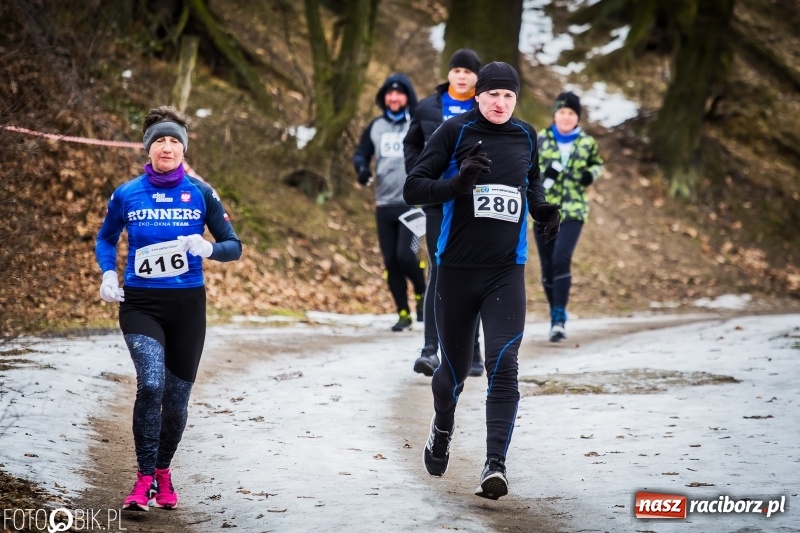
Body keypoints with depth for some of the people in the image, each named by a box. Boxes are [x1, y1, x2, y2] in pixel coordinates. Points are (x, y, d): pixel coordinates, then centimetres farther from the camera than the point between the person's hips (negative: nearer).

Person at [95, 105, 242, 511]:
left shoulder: (200, 194, -1)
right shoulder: (126, 195, 1)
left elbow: (233, 246, 3)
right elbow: (105, 239, 17)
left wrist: (208, 248, -19)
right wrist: (108, 273, -1)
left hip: (187, 306, 1)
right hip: (140, 305, -1)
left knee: (176, 398, 8)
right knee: (151, 384, -22)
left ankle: (163, 471, 32)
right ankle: (144, 480, -14)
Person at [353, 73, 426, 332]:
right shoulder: (375, 127, 11)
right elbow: (360, 153, 13)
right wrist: (361, 167, -10)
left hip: (413, 204, -4)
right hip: (384, 204, 4)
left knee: (405, 255, -17)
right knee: (390, 261, 4)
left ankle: (422, 294, 11)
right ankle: (403, 313, 13)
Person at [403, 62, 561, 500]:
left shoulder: (525, 136, 7)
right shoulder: (455, 131, -4)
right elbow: (412, 188, -8)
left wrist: (541, 209, 7)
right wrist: (459, 183, -25)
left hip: (507, 271, 2)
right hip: (457, 268, -1)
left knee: (503, 365, -15)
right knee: (455, 367, 10)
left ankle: (495, 465, -19)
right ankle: (442, 428, 42)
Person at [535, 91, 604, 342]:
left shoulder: (587, 142, 4)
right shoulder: (541, 139, 3)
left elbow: (597, 163, 19)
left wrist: (591, 174, -4)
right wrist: (542, 173, -16)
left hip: (573, 210, -2)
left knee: (561, 259, -19)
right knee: (548, 265, 6)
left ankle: (559, 319, -19)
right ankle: (554, 316, 22)